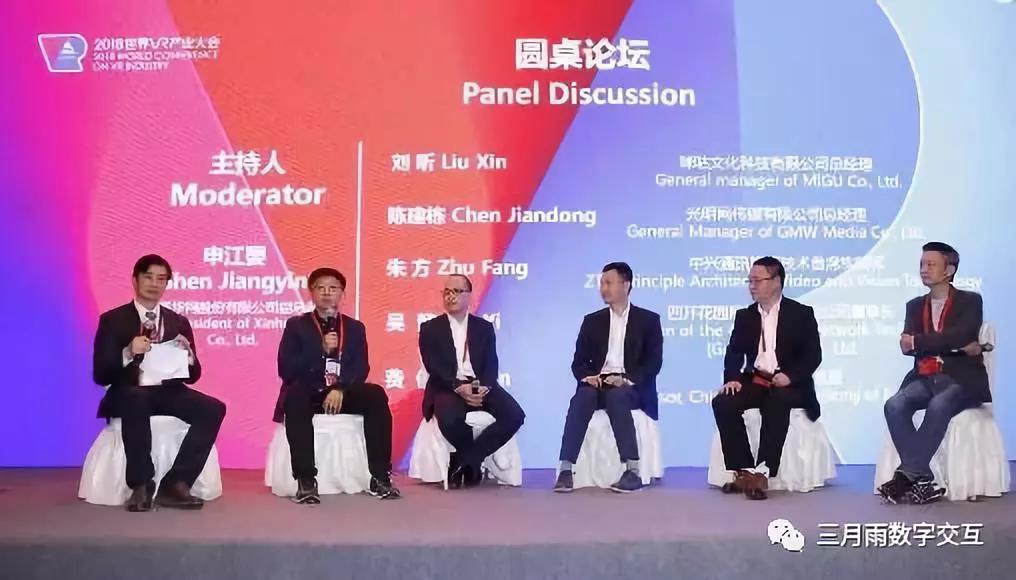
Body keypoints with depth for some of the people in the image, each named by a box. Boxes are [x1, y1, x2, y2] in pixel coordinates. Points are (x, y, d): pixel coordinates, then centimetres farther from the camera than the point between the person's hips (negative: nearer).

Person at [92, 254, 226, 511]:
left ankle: (174, 483, -19)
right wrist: (129, 353, -22)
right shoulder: (113, 320, 4)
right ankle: (141, 485, -26)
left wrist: (187, 354, -10)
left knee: (214, 409, -23)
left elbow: (192, 376, 13)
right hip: (130, 394, -3)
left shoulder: (178, 322, 14)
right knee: (136, 400, -39)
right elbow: (101, 374, -4)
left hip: (168, 393, 4)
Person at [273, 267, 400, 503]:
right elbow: (285, 369, -4)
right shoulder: (296, 325, 9)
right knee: (295, 397, -37)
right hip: (308, 393, -2)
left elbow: (361, 368, 1)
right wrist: (321, 350, -14)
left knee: (376, 395, -28)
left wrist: (340, 389, -19)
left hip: (343, 394, 2)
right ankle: (306, 480, -37)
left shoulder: (355, 327, 15)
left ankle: (379, 477, -26)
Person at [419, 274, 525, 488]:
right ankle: (472, 462, -6)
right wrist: (458, 387, -22)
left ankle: (464, 461, -16)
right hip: (447, 388, -3)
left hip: (480, 386, 3)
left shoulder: (484, 327, 16)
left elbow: (491, 366, 5)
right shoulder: (430, 328, 9)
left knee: (514, 415, -25)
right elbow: (433, 368, -4)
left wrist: (484, 387, -18)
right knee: (449, 420, -38)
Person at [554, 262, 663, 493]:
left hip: (631, 388, -2)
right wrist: (588, 375, -12)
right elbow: (579, 361, 12)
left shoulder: (648, 319, 9)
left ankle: (633, 471, -37)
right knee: (582, 397, -33)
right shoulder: (592, 321, 17)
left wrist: (627, 379, -18)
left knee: (616, 397, -37)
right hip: (598, 383, 2)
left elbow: (654, 362, -1)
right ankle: (566, 469, -40)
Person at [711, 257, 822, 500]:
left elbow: (813, 356, -4)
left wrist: (790, 376, -22)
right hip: (755, 382, 4)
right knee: (722, 402, -25)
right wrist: (732, 378, -12)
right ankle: (743, 470, -20)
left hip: (788, 385, -4)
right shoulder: (745, 316, 15)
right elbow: (734, 352, 9)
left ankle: (762, 472, -38)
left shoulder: (801, 313, 3)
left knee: (777, 402, -38)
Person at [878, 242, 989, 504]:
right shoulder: (915, 305, 16)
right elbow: (907, 346, -1)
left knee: (938, 406, -35)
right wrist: (956, 346, -12)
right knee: (894, 405, -25)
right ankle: (920, 478, -25)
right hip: (924, 378, 4)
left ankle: (907, 475, -30)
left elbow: (962, 335, -15)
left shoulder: (970, 301, 4)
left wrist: (917, 342, -14)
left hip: (960, 379, -4)